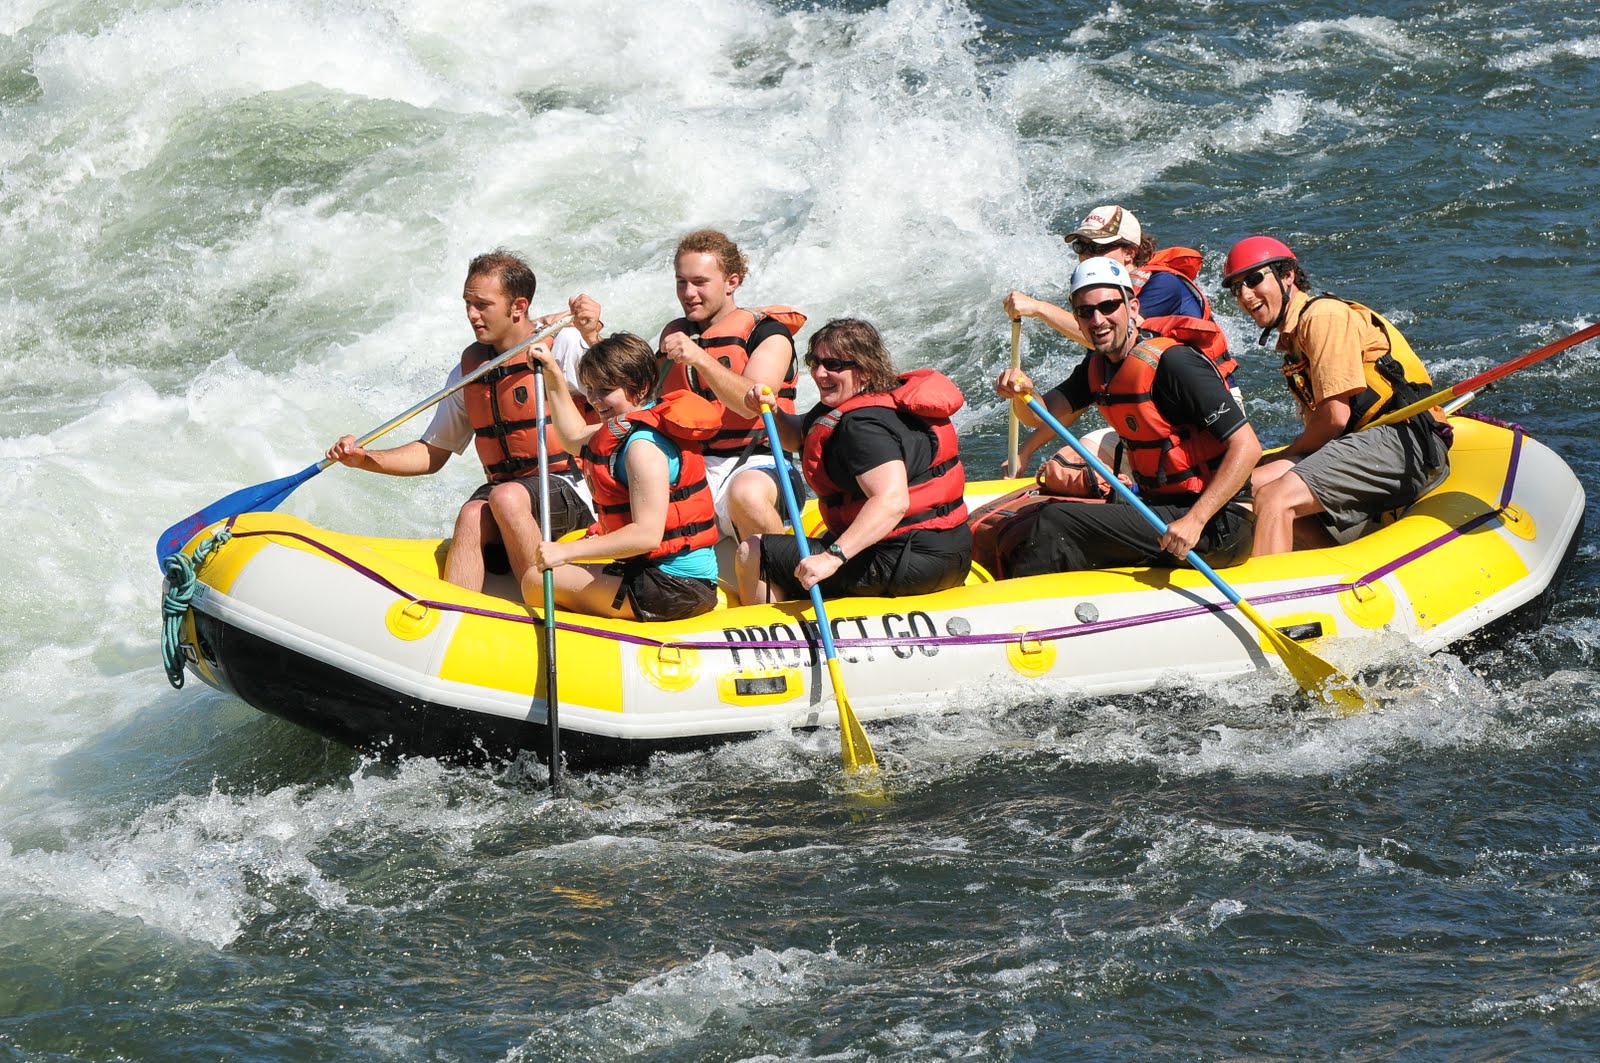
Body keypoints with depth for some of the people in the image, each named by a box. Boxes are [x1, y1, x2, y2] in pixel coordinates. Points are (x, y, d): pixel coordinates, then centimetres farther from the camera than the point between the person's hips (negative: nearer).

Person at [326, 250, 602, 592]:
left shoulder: (562, 342, -5)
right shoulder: (469, 368, 11)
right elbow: (433, 454, 18)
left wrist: (592, 338, -34)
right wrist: (365, 459, 3)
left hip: (569, 492, -4)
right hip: (504, 490, 4)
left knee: (506, 497, -33)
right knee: (472, 516, -28)